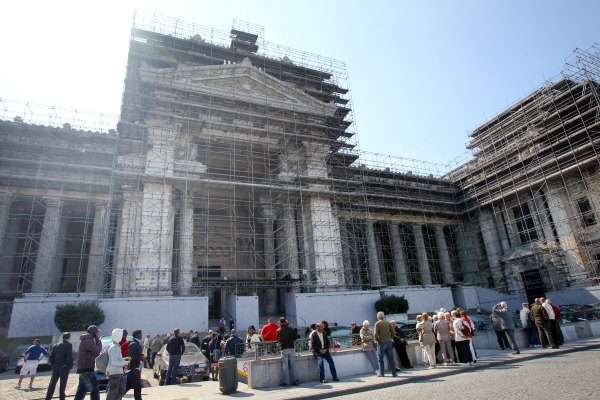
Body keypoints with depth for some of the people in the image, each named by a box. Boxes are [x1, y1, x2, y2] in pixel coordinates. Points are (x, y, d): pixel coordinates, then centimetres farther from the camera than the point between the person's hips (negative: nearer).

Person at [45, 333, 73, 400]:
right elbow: (70, 356, -15)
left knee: (52, 384, 15)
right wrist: (70, 366, -5)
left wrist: (53, 365, 15)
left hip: (56, 367, 5)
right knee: (62, 384, 2)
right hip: (64, 367, -5)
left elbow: (51, 357, 7)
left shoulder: (56, 345, 8)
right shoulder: (69, 345, -9)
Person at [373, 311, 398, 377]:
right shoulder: (388, 323, 4)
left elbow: (376, 334, -14)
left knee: (381, 359, 9)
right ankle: (394, 373, 7)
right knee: (391, 358, 8)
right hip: (389, 342, 3)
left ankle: (382, 373, 12)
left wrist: (377, 339, 5)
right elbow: (393, 333, 2)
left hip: (381, 342, -3)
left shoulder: (377, 323, -7)